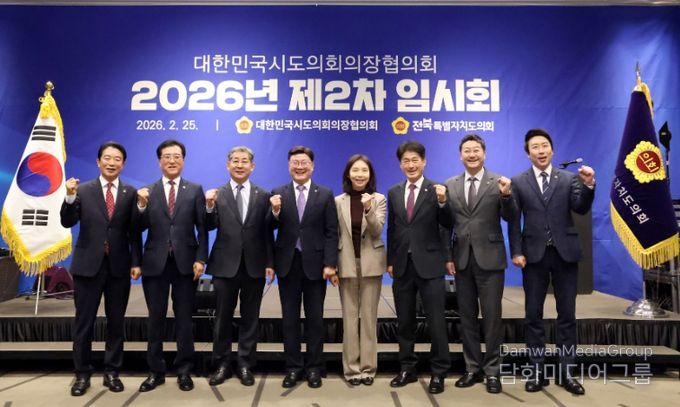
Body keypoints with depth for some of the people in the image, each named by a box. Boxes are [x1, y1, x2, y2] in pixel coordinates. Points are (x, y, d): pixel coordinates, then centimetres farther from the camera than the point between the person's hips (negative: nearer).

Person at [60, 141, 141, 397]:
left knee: (116, 322, 9)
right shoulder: (83, 190, 2)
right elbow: (67, 222, -6)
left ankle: (112, 372, 22)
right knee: (83, 322, 8)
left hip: (119, 266, 0)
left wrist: (136, 261, -4)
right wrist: (70, 197, -21)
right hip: (88, 265, 0)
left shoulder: (131, 193, 2)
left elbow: (134, 231, 1)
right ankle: (82, 374, 22)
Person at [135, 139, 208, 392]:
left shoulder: (195, 190, 4)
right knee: (155, 319, 9)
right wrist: (142, 205, -18)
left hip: (185, 262, -1)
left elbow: (202, 229, 0)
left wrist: (200, 259, -8)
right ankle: (156, 371, 22)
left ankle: (184, 371, 20)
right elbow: (141, 228, -1)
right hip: (155, 263, 1)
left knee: (184, 318, 8)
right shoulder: (147, 191, 6)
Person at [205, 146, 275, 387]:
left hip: (254, 265, 0)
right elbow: (210, 227, -5)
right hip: (225, 265, 0)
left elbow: (267, 232, 0)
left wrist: (269, 263, -3)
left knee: (250, 318, 10)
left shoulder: (263, 196, 3)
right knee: (223, 317, 9)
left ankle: (245, 365, 23)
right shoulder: (217, 194, 3)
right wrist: (209, 206, -22)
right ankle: (222, 364, 24)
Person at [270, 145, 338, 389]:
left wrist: (330, 263, -10)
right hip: (287, 263, 1)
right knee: (289, 318, 9)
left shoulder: (325, 195, 2)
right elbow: (271, 229, 0)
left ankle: (314, 368, 20)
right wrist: (275, 212, -20)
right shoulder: (278, 194, 4)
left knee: (315, 318, 8)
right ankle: (293, 367, 21)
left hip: (314, 263, -1)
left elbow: (331, 233, -2)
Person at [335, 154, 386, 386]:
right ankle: (351, 368, 15)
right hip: (347, 264, 0)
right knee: (350, 317, 5)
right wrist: (332, 264, 0)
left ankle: (368, 367, 16)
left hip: (371, 264, 0)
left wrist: (368, 209, -26)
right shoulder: (338, 201, 2)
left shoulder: (379, 199, 1)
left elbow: (377, 231, -10)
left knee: (369, 317, 6)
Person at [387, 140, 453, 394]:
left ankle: (438, 373, 18)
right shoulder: (394, 193, 9)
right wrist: (390, 260, 9)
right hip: (402, 265, 4)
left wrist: (443, 202, -27)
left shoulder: (436, 190, -4)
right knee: (404, 322, 13)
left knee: (436, 321, 3)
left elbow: (448, 225, -11)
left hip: (429, 264, -4)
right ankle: (407, 369, 28)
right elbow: (391, 229, 11)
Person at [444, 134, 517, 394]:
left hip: (489, 258, -3)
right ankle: (473, 368, 22)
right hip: (462, 259, 3)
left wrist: (506, 195, -23)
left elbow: (510, 218, -8)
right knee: (467, 316, 10)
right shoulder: (450, 185, 7)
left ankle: (492, 370, 16)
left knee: (492, 316, 3)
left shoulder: (498, 182, -2)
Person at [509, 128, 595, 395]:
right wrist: (516, 252, -7)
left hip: (564, 253, 1)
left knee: (567, 315, 6)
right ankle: (538, 371, 16)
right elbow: (514, 221, 1)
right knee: (533, 315, 5)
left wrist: (588, 186, -24)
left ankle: (566, 372, 17)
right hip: (534, 254, 0)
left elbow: (581, 209, -7)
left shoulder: (569, 178, 5)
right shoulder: (518, 182, 4)